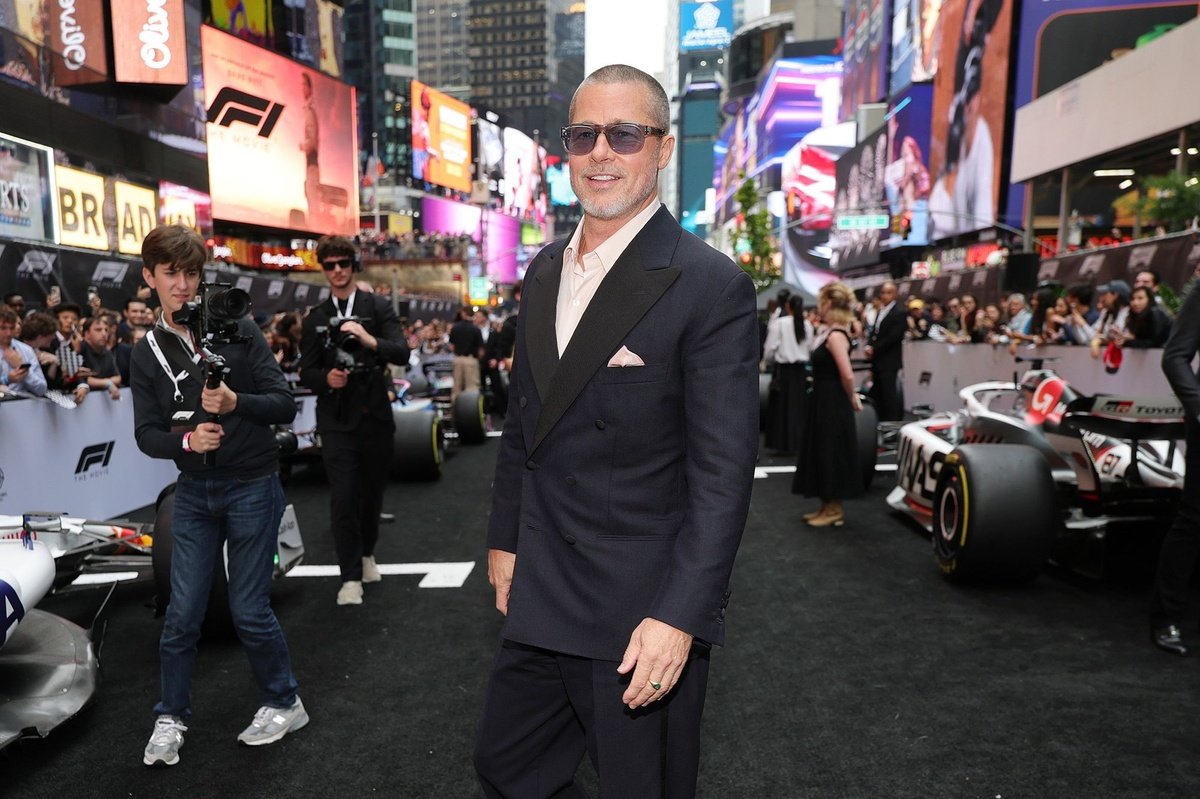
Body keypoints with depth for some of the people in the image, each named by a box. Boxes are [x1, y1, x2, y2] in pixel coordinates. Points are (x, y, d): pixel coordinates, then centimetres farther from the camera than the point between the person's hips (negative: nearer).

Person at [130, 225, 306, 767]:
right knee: (182, 613, 7)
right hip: (193, 491, 3)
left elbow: (284, 405, -11)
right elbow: (146, 433, 0)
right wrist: (186, 440, -21)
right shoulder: (147, 353, 4)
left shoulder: (238, 331, -7)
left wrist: (235, 403, -29)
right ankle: (171, 717, 28)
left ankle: (284, 703, 24)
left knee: (249, 610, 3)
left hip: (252, 486, -3)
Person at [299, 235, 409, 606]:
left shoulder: (378, 307, 2)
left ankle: (367, 554, 36)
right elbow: (306, 371, 7)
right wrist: (325, 377, -15)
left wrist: (370, 340, -27)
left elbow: (402, 353, -10)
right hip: (336, 420, 0)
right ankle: (350, 576, 4)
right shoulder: (315, 319, 8)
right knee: (343, 498, -6)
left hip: (375, 415, 0)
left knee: (373, 491, 12)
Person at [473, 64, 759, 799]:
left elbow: (722, 474, -17)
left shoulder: (711, 287, -14)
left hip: (644, 615, -6)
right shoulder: (546, 273, 8)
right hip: (540, 598, 7)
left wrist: (678, 616, -20)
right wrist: (505, 538, 13)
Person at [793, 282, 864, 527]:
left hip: (833, 404, -10)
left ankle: (835, 510, 13)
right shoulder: (829, 331, 10)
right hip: (824, 401, 10)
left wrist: (851, 398, -12)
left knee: (832, 453, 0)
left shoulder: (835, 335, -20)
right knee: (823, 453, 15)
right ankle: (828, 506, 26)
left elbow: (847, 375, -27)